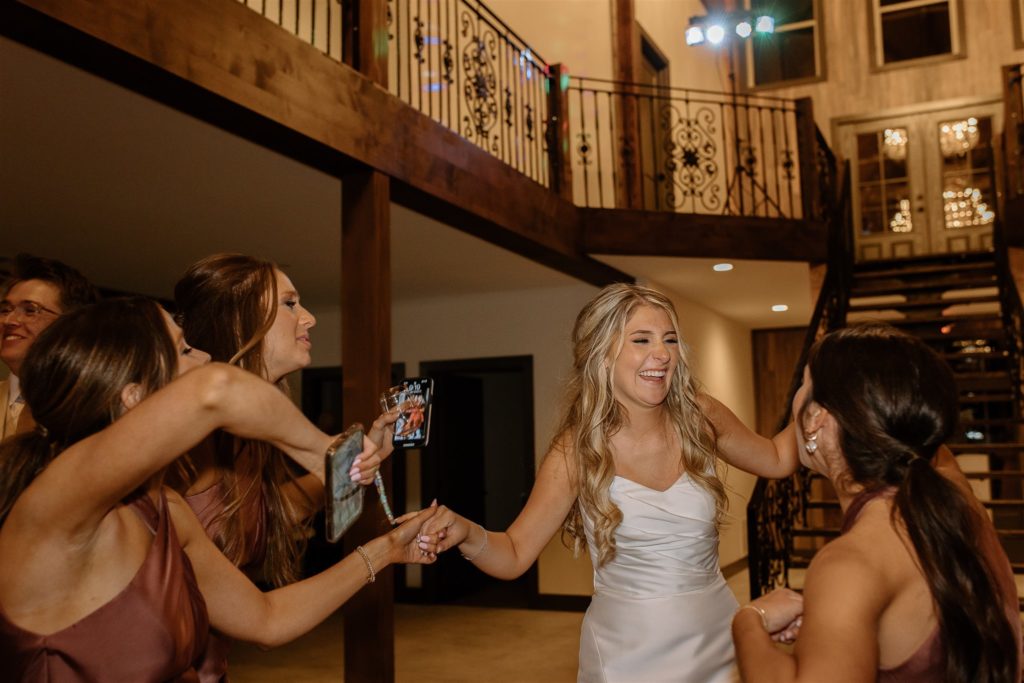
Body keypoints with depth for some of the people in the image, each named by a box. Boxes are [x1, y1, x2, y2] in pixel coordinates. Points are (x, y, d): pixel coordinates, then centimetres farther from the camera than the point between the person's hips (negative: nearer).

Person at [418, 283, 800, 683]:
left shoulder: (699, 419, -8)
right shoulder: (578, 451, -16)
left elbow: (777, 460, 11)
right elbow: (515, 555, -13)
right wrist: (467, 533, -33)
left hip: (717, 633, 3)